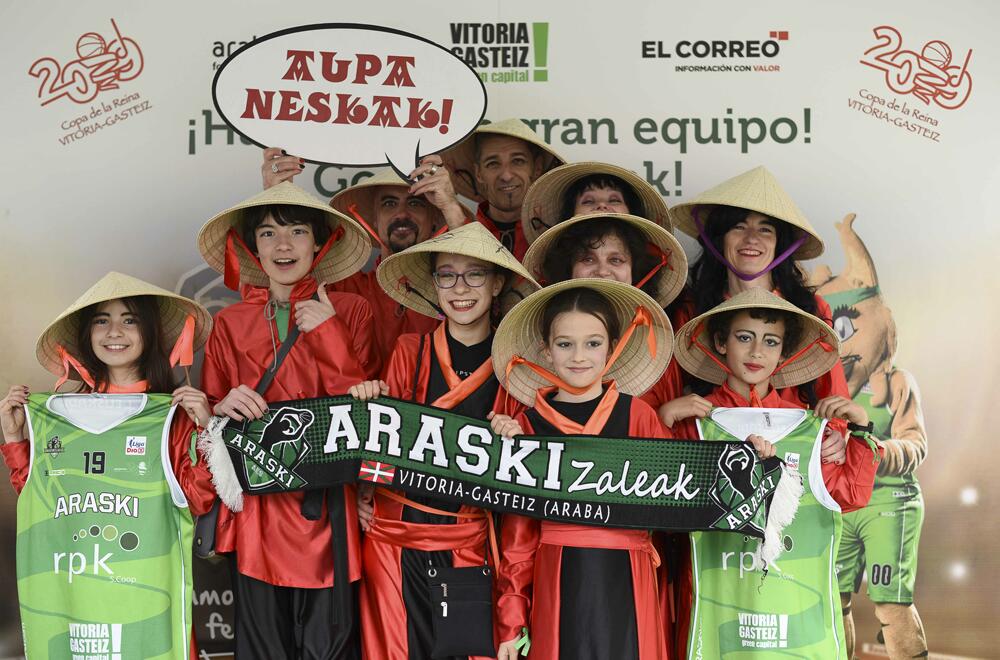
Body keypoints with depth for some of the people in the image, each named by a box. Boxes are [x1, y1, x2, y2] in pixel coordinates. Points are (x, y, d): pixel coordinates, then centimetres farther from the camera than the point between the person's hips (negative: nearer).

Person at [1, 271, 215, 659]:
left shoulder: (172, 413, -4)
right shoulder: (58, 413, 7)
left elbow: (198, 501, -6)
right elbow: (39, 499, 14)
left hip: (146, 595, -3)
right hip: (66, 594, 3)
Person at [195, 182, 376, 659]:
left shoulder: (349, 311, 5)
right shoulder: (231, 323, 8)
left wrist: (328, 334, -10)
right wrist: (223, 408, -9)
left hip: (325, 510, -1)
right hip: (256, 508, 2)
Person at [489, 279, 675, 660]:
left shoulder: (637, 414, 3)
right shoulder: (527, 424, 4)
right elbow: (518, 528, 4)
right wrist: (511, 620, 4)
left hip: (626, 577, 0)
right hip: (556, 581, 0)